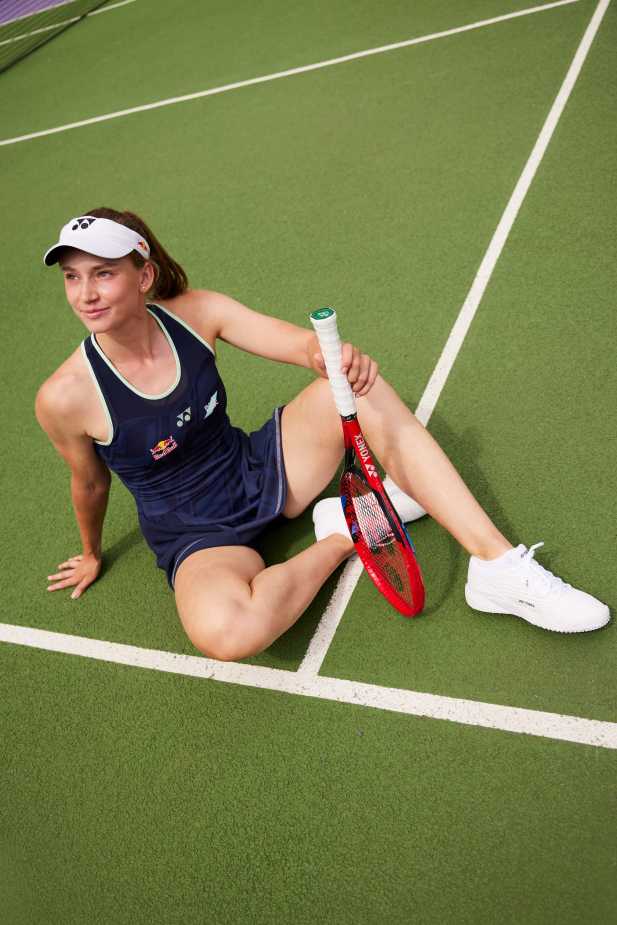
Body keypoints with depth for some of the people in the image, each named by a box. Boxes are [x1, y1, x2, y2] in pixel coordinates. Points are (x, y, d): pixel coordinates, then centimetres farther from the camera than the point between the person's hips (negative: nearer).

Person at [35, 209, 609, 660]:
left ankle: (497, 563, -18)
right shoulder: (65, 397, -20)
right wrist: (93, 555, 15)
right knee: (227, 631, -39)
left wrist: (332, 357, -39)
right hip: (197, 537, -3)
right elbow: (90, 485, -2)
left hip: (260, 470, 4)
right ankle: (342, 535, -9)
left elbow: (300, 342, -16)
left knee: (361, 386, -20)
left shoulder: (194, 312, -12)